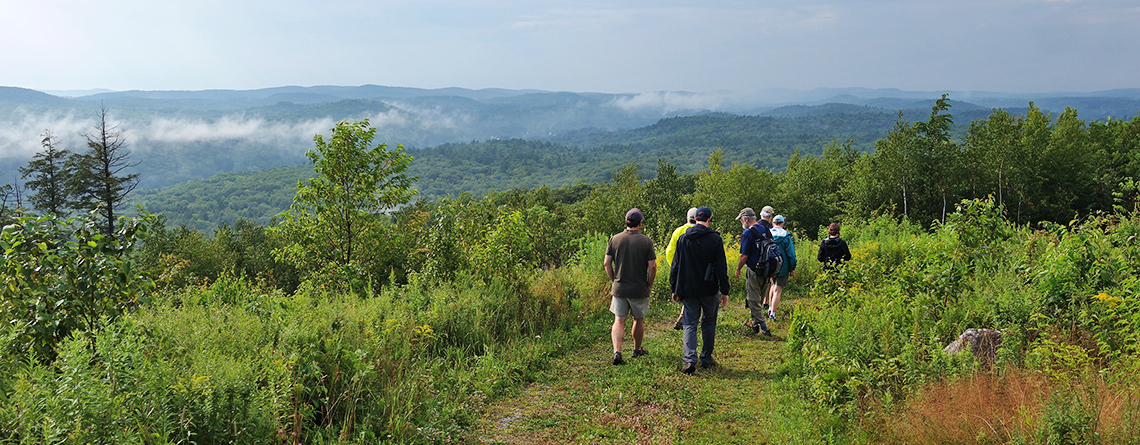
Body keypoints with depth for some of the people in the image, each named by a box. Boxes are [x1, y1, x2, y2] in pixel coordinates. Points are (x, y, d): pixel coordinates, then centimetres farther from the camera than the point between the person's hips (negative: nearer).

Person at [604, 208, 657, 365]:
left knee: (619, 321, 2)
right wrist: (649, 285, 3)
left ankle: (617, 351, -14)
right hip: (639, 289, -1)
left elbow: (607, 263, 0)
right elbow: (652, 266, -10)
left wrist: (614, 280, 11)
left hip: (619, 288, 1)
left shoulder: (615, 239, -1)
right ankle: (637, 349, 32)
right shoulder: (646, 241, -7)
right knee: (638, 319, 17)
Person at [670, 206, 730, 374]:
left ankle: (689, 359, -13)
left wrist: (675, 290, 13)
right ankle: (706, 359, 21)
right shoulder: (715, 239, -5)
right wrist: (724, 291, 0)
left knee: (690, 324, 3)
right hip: (709, 290, -1)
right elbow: (721, 267, -5)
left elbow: (675, 265, 6)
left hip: (688, 290, 1)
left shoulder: (683, 238, 3)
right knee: (709, 323, 14)